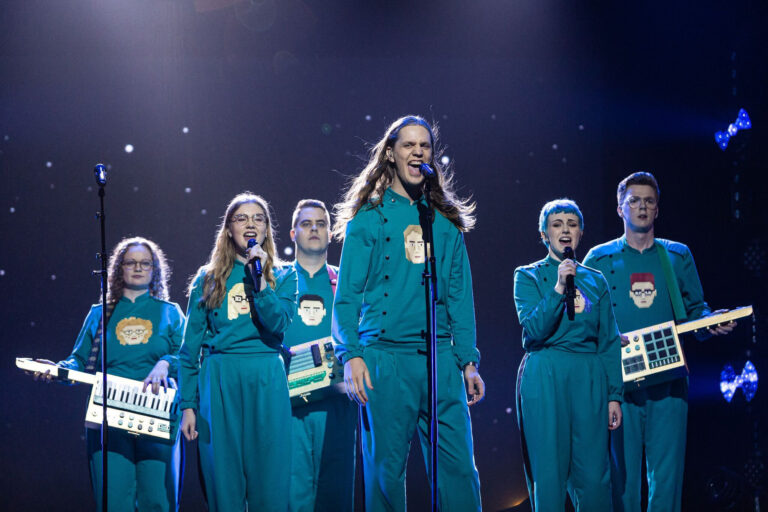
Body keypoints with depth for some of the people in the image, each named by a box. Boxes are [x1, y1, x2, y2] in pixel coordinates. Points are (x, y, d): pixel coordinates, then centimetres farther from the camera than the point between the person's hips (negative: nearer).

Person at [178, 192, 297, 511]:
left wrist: (259, 277, -11)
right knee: (223, 481, 0)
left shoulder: (283, 277, 12)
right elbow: (190, 347, 10)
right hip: (218, 381, 0)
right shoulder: (209, 278, 12)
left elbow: (278, 325, -7)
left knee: (269, 481, -2)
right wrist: (187, 405, 3)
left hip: (266, 380, 0)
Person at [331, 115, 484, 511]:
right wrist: (351, 356, -11)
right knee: (385, 471, 0)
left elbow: (460, 298, 14)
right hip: (386, 359, -3)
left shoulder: (447, 222, 15)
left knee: (460, 468, -3)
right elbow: (347, 296, 0)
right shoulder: (368, 218, 5)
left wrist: (469, 360, 6)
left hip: (441, 359, 3)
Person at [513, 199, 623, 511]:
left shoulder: (595, 280, 14)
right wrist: (558, 288, -18)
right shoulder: (528, 276, 6)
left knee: (593, 475, -2)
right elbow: (534, 329, -9)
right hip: (545, 378, -3)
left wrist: (614, 395, 6)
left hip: (589, 379, 3)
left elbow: (610, 341, 13)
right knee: (549, 472, -4)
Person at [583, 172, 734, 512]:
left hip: (668, 379, 1)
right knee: (622, 468, -2)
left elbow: (695, 309, 15)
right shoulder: (599, 260, 9)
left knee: (667, 469, -2)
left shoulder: (678, 256, 15)